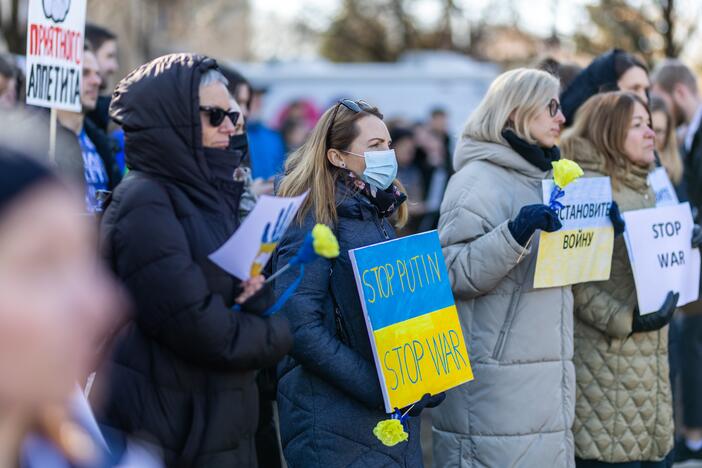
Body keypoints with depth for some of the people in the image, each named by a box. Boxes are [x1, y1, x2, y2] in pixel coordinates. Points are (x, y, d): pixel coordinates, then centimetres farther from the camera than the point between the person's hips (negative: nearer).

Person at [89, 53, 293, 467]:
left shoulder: (206, 193, 12)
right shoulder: (144, 202, -15)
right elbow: (196, 326, -22)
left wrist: (253, 292, -8)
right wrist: (277, 336, -6)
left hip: (220, 420, 8)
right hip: (166, 429, -8)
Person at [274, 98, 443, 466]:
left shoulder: (377, 217, 13)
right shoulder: (314, 222, -12)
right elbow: (301, 329, -20)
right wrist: (379, 390, -23)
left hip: (398, 413, 8)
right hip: (336, 424, -8)